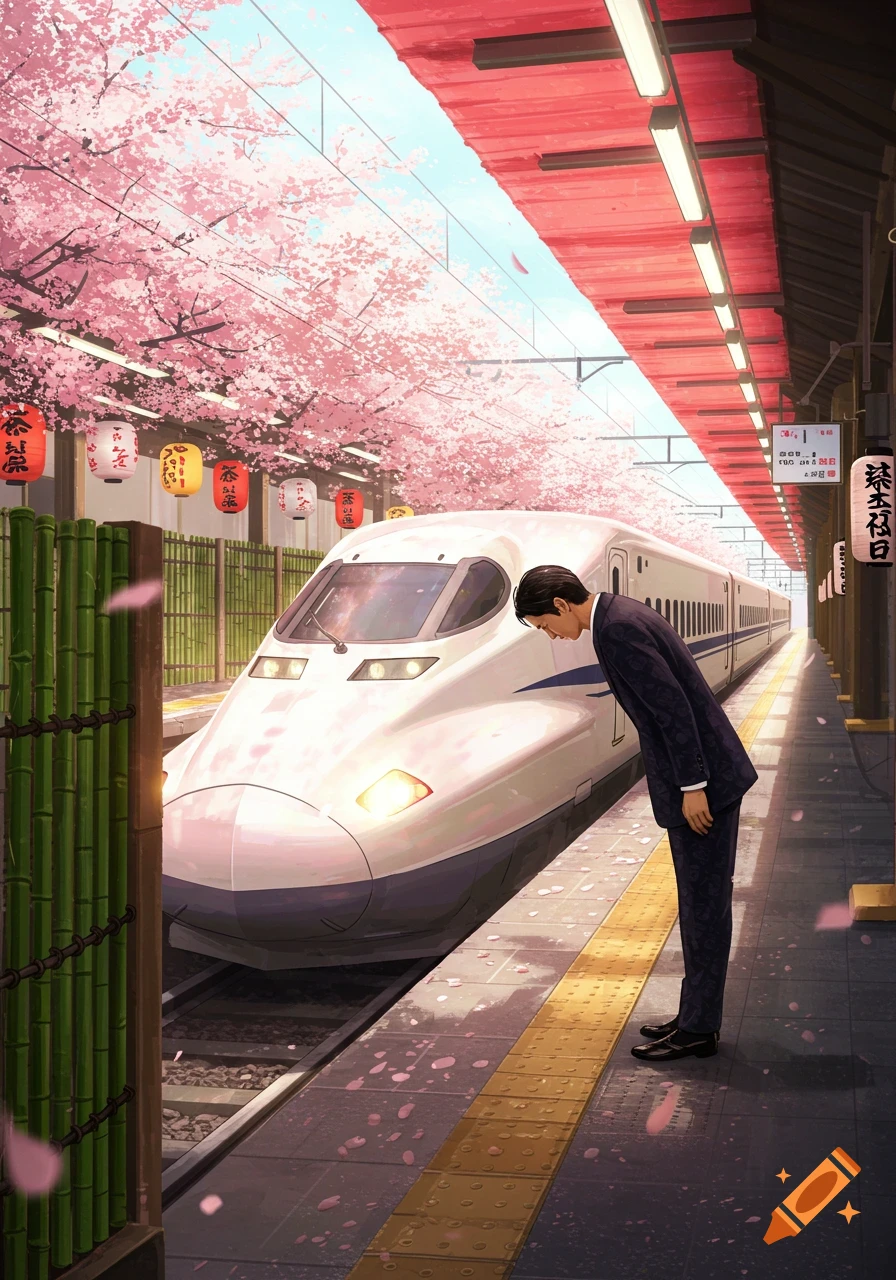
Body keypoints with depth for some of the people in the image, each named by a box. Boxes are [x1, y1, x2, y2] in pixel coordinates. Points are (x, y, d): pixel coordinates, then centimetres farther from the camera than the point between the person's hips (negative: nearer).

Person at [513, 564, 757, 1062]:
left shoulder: (617, 630, -18)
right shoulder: (623, 614, 13)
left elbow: (673, 706, -22)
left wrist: (693, 787, -19)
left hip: (704, 781, -10)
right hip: (703, 775, 10)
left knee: (704, 904, -1)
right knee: (701, 903, 15)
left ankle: (699, 1029, 9)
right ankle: (698, 1015, 25)